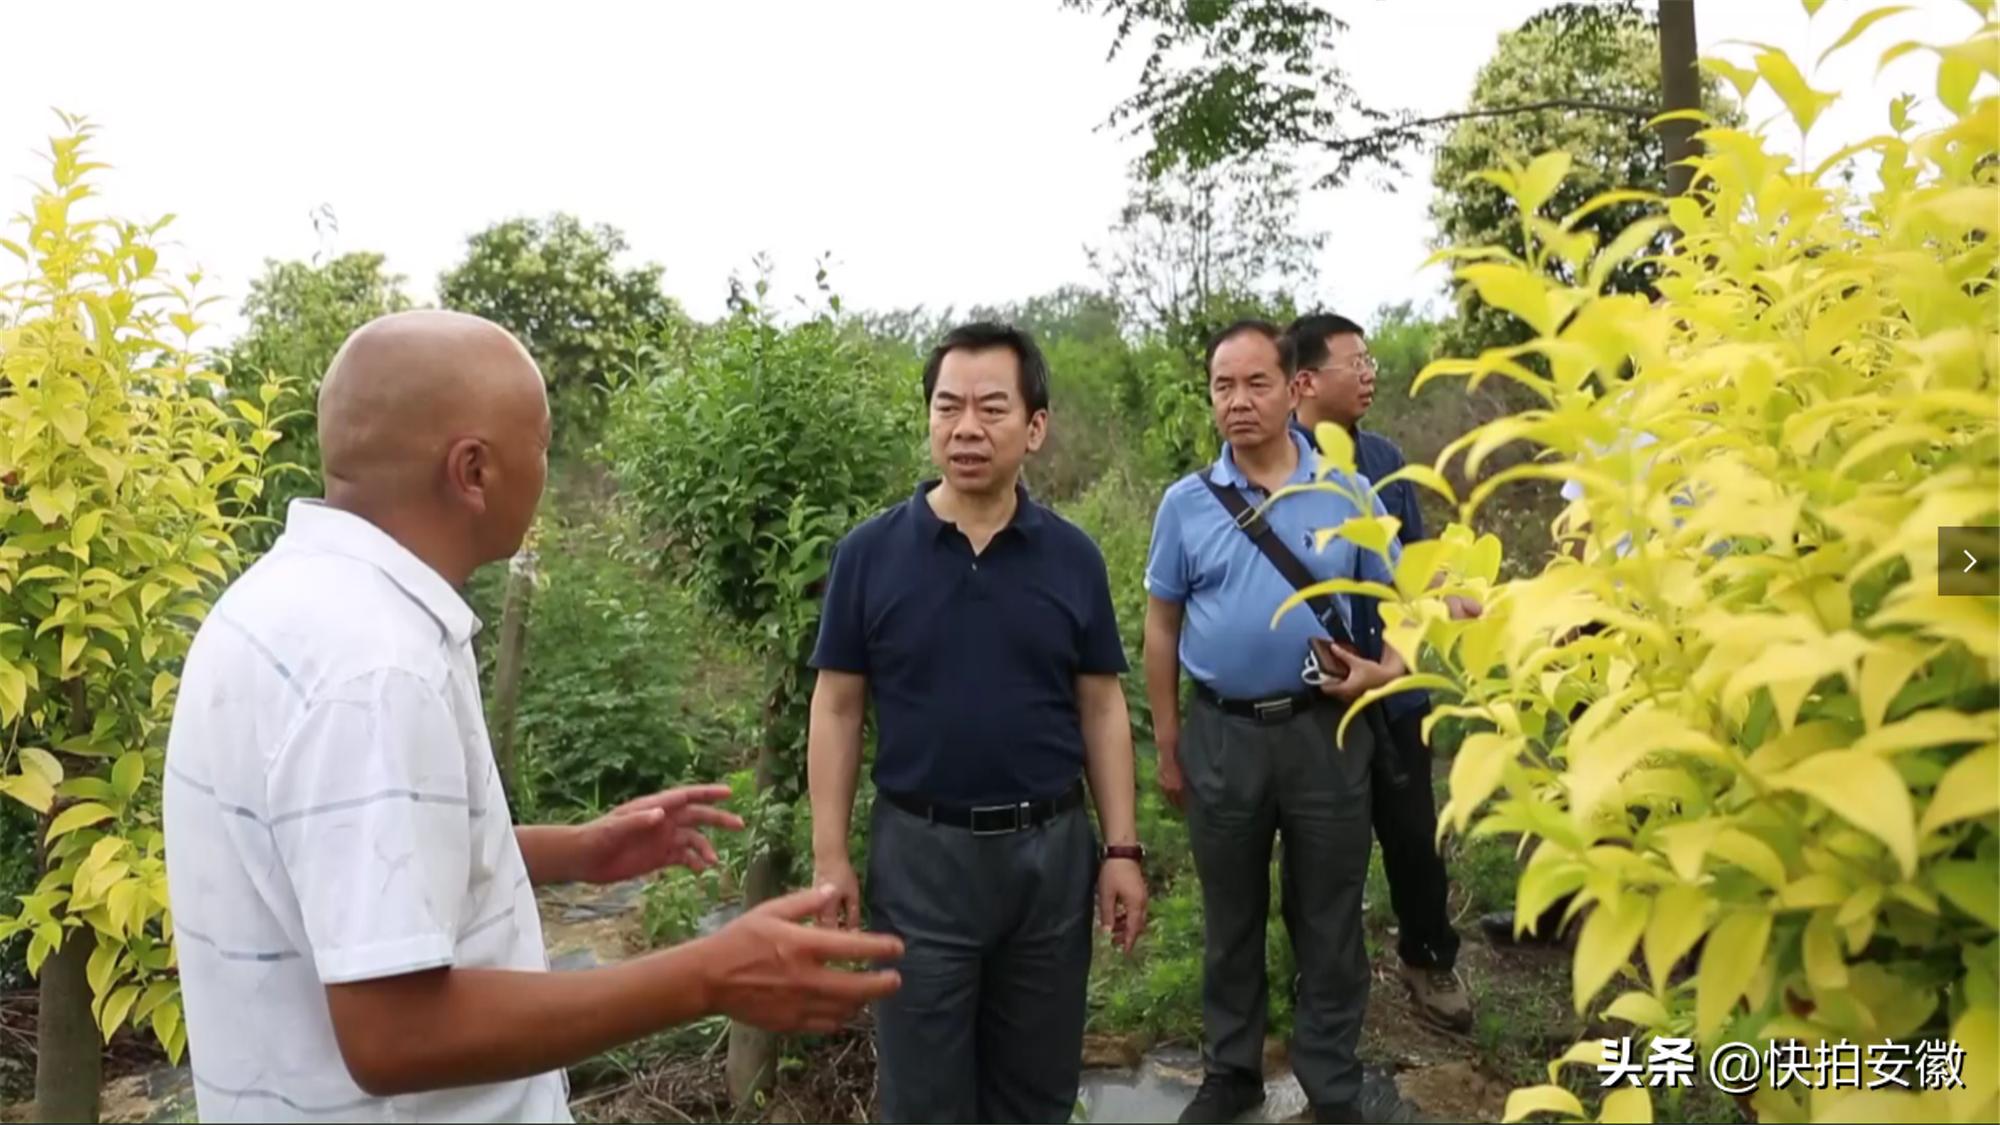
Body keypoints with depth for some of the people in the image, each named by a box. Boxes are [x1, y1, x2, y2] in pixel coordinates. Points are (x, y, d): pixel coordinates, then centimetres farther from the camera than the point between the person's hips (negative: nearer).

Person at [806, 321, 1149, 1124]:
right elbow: (838, 708, -1)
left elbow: (1101, 707, 3)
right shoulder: (869, 553, -5)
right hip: (920, 852, -1)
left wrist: (1122, 849, 0)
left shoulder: (1073, 558, 0)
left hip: (1051, 848, 2)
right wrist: (830, 855, -5)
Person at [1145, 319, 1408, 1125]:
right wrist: (1166, 744, 4)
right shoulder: (1185, 502, -1)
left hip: (1325, 729, 0)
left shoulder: (1348, 494, -2)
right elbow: (1162, 627, 5)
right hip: (1221, 735, 1)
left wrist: (1390, 669, -15)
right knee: (1230, 918, 15)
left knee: (1327, 920, 11)